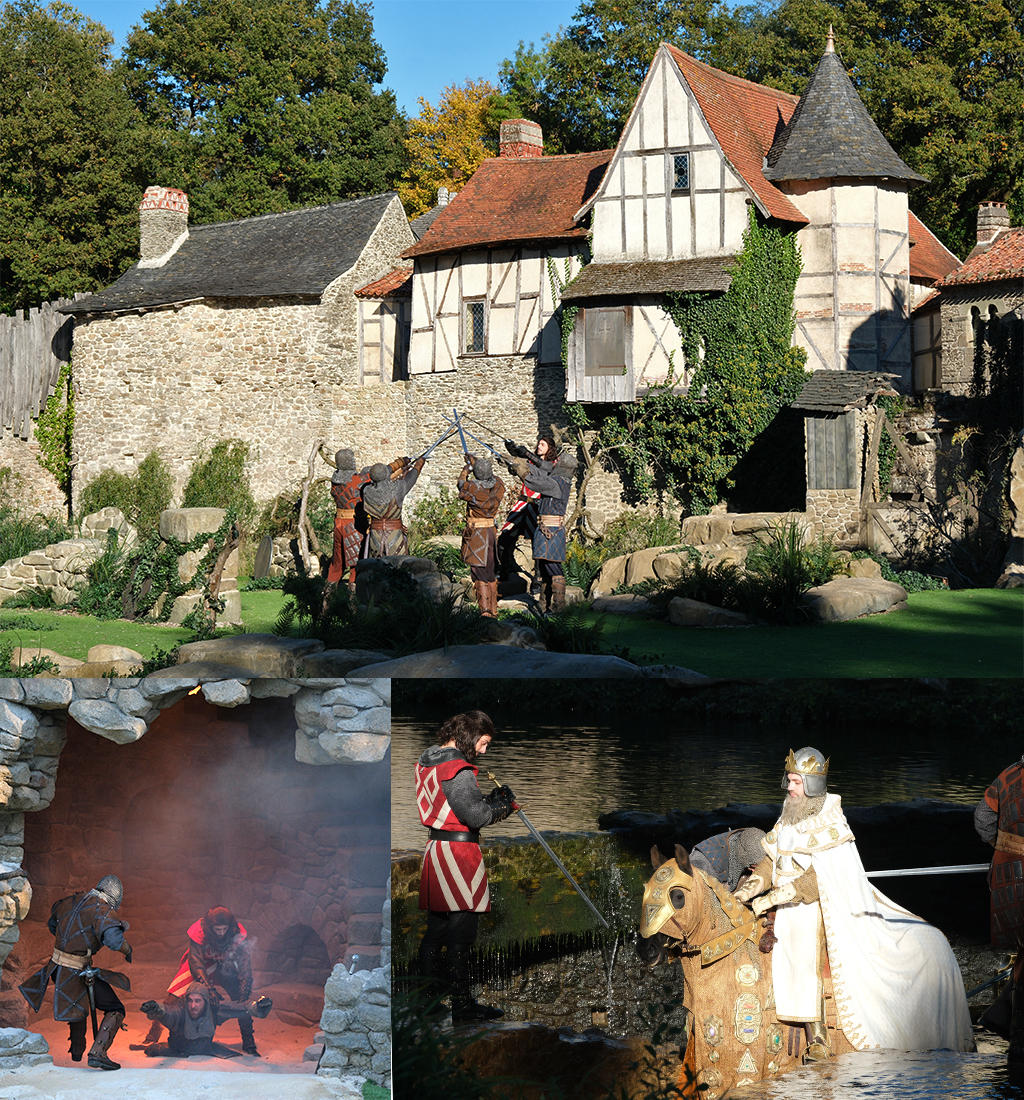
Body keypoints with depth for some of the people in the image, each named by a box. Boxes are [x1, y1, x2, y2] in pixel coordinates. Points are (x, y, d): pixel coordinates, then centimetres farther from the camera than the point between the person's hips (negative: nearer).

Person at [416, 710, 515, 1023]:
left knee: (435, 931, 15)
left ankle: (428, 997, 21)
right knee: (460, 935, -3)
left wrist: (491, 798, 9)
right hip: (459, 853, -10)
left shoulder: (427, 760, 12)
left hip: (434, 847, 10)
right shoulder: (457, 769, -18)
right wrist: (501, 804, -3)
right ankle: (462, 1005, 1)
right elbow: (475, 815, -21)